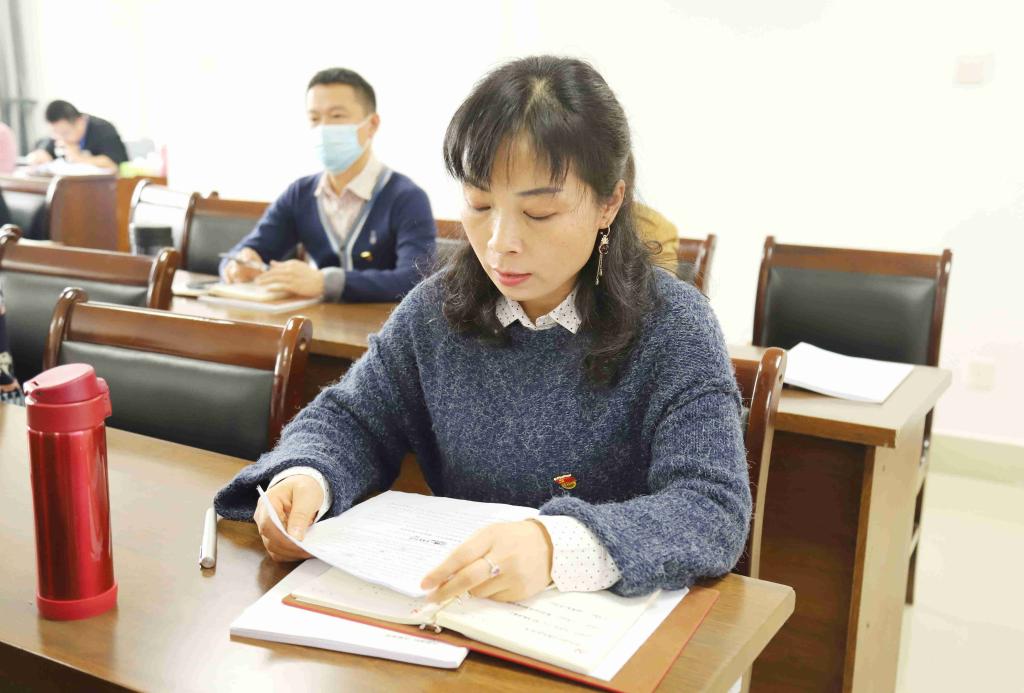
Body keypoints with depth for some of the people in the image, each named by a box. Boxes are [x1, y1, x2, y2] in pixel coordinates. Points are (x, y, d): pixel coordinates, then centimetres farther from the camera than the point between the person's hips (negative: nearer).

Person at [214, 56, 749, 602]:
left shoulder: (673, 327, -13)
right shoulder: (435, 312, 0)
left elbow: (715, 507, -21)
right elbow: (353, 419, 7)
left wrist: (561, 544, -40)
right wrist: (305, 476, -17)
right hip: (453, 613, 3)